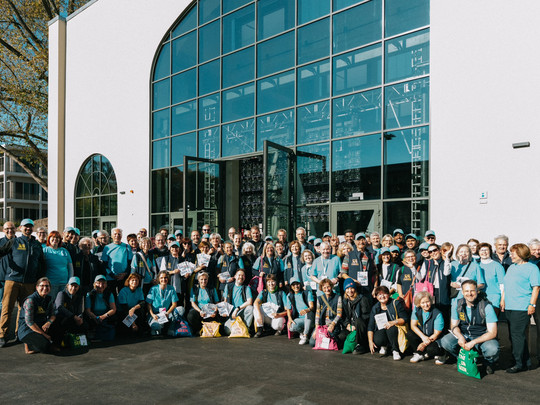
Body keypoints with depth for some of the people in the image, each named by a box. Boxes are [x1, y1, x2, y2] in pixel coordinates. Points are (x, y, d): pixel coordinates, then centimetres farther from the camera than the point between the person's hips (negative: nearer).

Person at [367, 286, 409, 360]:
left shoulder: (396, 304, -3)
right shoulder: (375, 308, 4)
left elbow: (405, 319, -7)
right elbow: (370, 327, 1)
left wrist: (393, 322, -25)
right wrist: (370, 341, -11)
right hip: (380, 331, 2)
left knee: (390, 328, -36)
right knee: (377, 341, -31)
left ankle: (395, 351, -15)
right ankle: (384, 347, 8)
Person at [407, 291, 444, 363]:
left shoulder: (437, 314, -18)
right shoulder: (416, 310, -6)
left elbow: (436, 334, -15)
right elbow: (413, 326, -8)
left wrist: (425, 344, -22)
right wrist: (423, 336, -25)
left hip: (433, 339, -4)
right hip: (421, 336, 4)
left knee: (431, 349, -35)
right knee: (409, 334, -25)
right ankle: (419, 354, -7)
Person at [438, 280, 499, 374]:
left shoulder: (486, 306, -18)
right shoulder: (457, 303, -7)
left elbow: (492, 333, -18)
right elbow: (454, 325, 3)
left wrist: (473, 342, -27)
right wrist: (460, 337, -20)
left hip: (483, 338, -3)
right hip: (463, 335, 3)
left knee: (492, 349, -36)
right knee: (445, 342, -23)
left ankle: (490, 363, 3)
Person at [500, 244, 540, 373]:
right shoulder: (511, 268, 19)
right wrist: (503, 300, 18)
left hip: (521, 308, -8)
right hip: (509, 307, 8)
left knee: (517, 335, -8)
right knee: (513, 335, 11)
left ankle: (520, 364, -1)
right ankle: (525, 362, 22)